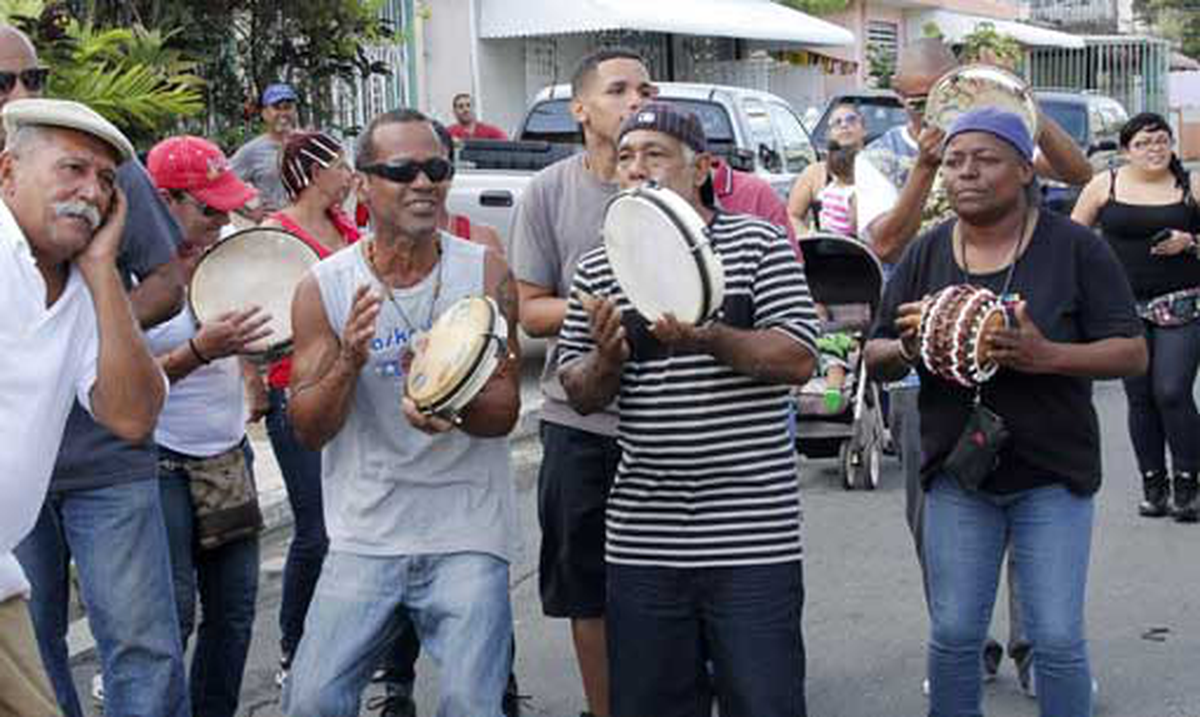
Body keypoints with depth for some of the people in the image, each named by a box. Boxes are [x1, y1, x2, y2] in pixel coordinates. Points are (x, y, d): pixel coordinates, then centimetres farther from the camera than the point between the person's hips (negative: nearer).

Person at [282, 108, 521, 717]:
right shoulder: (323, 288, -1)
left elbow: (504, 412, -5)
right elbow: (308, 431, -1)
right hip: (363, 539, 1)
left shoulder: (485, 273, -2)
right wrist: (347, 363, -20)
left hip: (467, 535, -1)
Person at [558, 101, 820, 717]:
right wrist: (607, 360, -13)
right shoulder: (598, 269, 10)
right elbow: (580, 396, 10)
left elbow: (798, 360, -7)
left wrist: (708, 338, -22)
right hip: (640, 538, 3)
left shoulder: (759, 244, 1)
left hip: (751, 534, -3)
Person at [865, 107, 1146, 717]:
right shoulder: (925, 254, 5)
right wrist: (908, 349, -15)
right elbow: (875, 360, 9)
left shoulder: (1074, 248, -4)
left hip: (1052, 476, -2)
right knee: (953, 635, 7)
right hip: (956, 475, 3)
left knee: (1057, 640, 0)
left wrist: (1047, 356, -24)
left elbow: (1132, 353, -6)